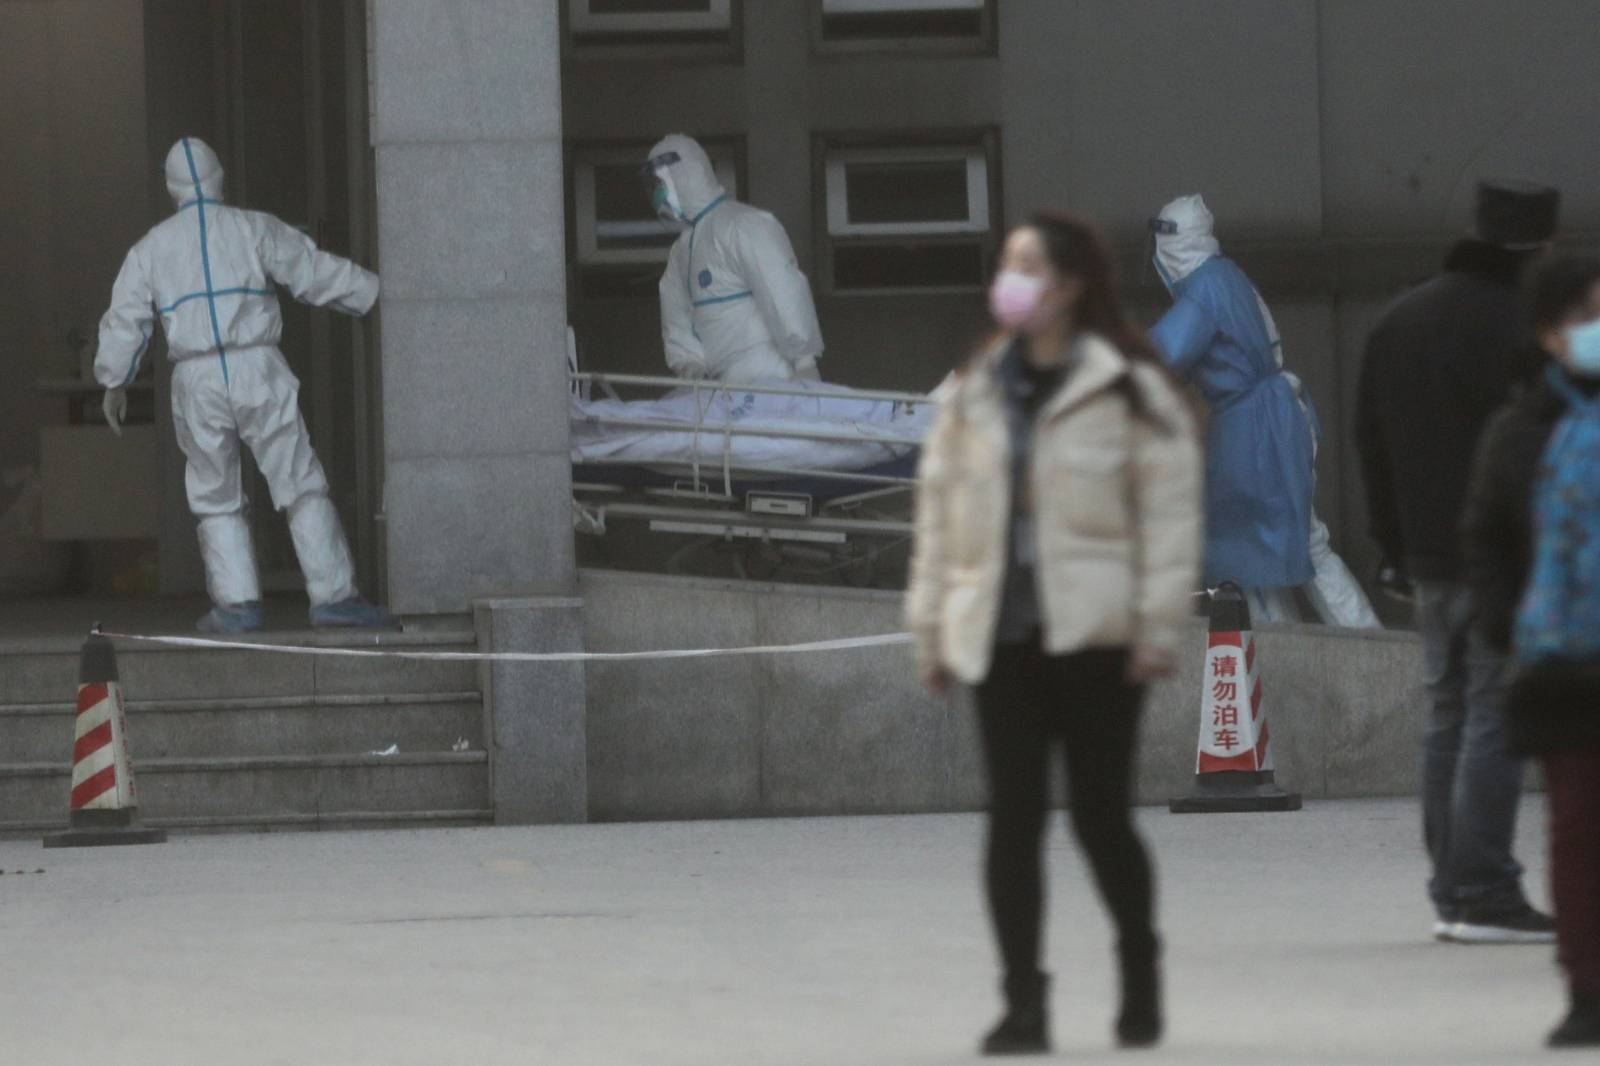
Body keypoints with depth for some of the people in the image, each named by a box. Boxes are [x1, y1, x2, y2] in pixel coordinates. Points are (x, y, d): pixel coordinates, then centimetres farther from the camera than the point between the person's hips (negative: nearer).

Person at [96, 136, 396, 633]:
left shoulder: (152, 247, 10)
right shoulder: (255, 229, 4)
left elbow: (125, 317, 10)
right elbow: (319, 274, 2)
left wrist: (114, 383, 21)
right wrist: (381, 293, 11)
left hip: (197, 383, 2)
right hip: (258, 370, -2)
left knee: (216, 499, 13)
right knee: (301, 486, 0)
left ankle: (237, 603, 6)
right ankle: (333, 594, -7)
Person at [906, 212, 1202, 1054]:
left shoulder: (1129, 388, -2)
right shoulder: (972, 394, 13)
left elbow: (1169, 510, -5)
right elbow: (940, 514, 14)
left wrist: (1158, 626, -11)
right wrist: (932, 628, 9)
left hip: (1095, 634, -4)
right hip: (1002, 636, 4)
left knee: (1100, 816, 1)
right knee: (1012, 820, -1)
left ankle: (1140, 976, 23)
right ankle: (1023, 1002, 2)